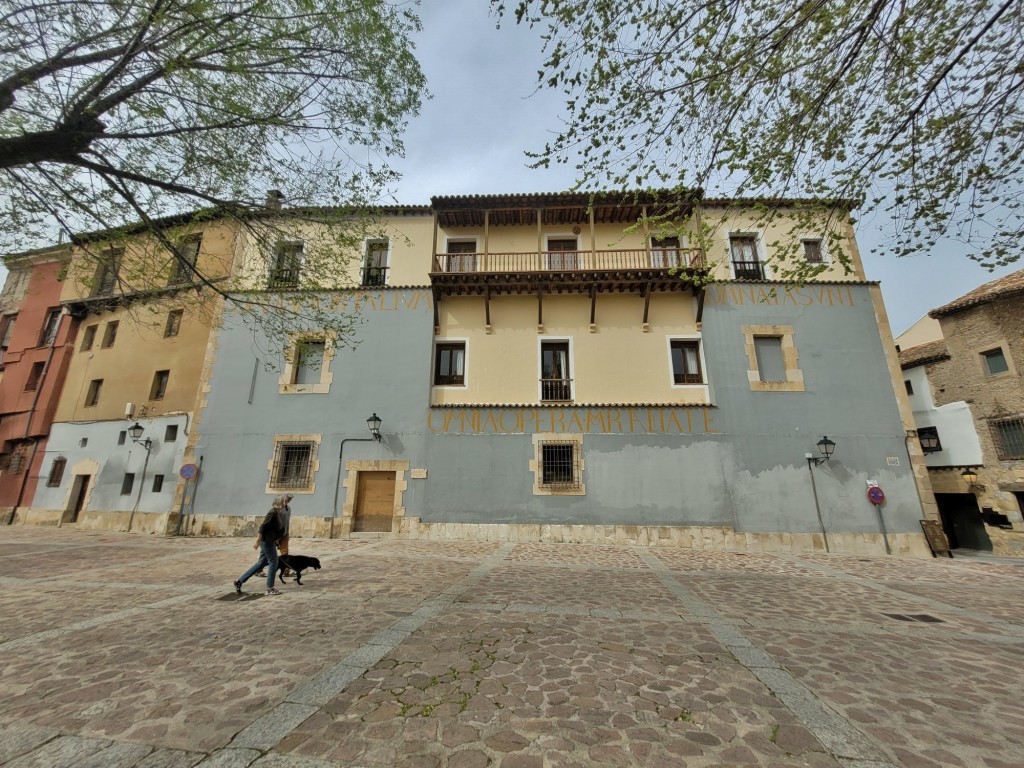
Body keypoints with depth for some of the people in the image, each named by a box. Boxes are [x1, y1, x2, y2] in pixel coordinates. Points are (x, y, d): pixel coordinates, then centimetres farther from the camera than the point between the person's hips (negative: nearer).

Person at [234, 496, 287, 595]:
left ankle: (240, 580, 25)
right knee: (273, 562, -3)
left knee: (261, 563, 16)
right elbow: (262, 526, -21)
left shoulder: (278, 514, 11)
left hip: (270, 542, 10)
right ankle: (270, 589, 6)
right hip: (267, 541, -10)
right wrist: (258, 541, -21)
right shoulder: (272, 513, -18)